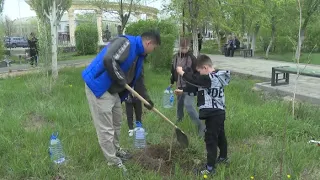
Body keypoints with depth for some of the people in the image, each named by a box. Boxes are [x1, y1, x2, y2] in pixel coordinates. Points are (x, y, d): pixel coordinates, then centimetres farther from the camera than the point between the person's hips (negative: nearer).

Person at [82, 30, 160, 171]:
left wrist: (146, 98, 18)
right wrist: (121, 80, -22)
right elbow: (108, 60, -35)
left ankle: (115, 150, 40)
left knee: (116, 122, 21)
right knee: (106, 127, 0)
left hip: (113, 90, 10)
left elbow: (139, 78, 19)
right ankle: (113, 160, 13)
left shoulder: (139, 54, 10)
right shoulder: (126, 43, -20)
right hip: (97, 86, -10)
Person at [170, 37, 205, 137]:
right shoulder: (175, 57, 3)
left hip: (190, 87, -6)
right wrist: (172, 82, 20)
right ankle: (179, 119, 46)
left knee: (188, 106, -18)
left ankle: (201, 126, -11)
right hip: (180, 86, 6)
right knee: (179, 104, 20)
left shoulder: (192, 58, -13)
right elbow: (173, 71, 16)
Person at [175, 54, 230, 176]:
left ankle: (210, 167, 3)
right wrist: (183, 91, 18)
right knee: (220, 135, 23)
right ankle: (223, 157, 42)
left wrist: (181, 72, -4)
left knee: (210, 139, -4)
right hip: (220, 112, 10)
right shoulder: (217, 77, 11)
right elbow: (197, 86, 16)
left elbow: (194, 79, -20)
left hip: (213, 114, -10)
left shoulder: (210, 78, -21)